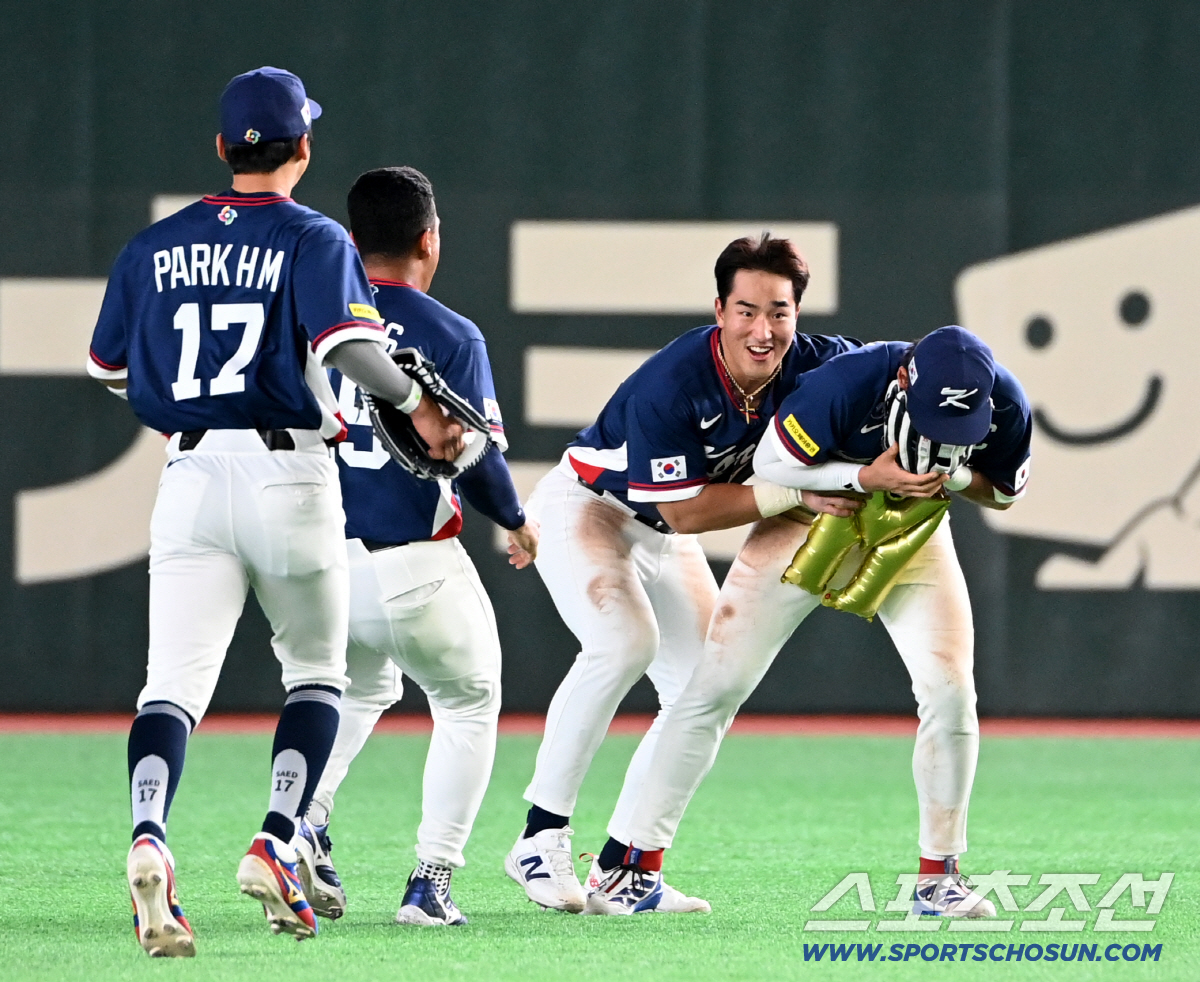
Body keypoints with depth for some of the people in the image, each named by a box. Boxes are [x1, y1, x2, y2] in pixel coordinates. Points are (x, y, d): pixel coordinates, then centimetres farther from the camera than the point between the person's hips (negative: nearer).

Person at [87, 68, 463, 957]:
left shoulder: (156, 247, 10)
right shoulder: (313, 239, -3)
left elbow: (107, 366, 20)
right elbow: (346, 340, -19)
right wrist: (415, 404, -4)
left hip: (190, 476, 2)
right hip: (288, 475, -2)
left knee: (175, 680, -5)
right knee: (316, 673, 16)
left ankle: (148, 836, -32)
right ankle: (276, 847, -1)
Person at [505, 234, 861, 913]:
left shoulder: (814, 365, -19)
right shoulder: (671, 386, -35)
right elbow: (686, 511, -32)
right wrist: (796, 493, -34)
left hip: (663, 542, 7)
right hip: (584, 508, -7)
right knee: (625, 642, -30)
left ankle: (619, 865, 8)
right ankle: (541, 840, -24)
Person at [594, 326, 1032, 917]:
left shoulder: (1004, 405, -24)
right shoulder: (849, 381, -36)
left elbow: (1003, 492, -5)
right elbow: (771, 463, -23)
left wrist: (953, 475, -27)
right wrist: (866, 478, -36)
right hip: (814, 514, -3)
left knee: (950, 692, -12)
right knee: (717, 685, -7)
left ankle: (938, 876, 4)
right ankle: (641, 865, 2)